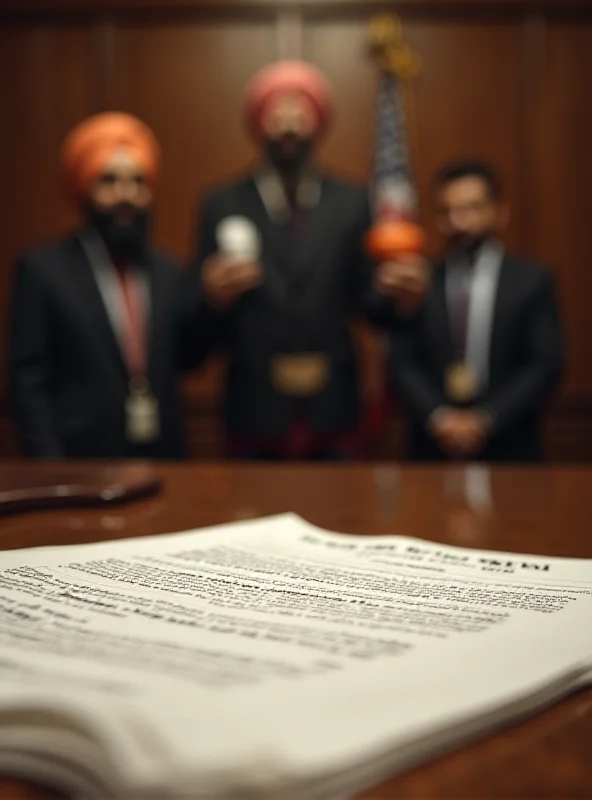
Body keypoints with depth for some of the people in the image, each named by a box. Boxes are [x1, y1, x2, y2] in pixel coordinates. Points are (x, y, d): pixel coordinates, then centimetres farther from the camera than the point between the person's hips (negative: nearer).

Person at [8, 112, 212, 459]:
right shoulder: (43, 268, -5)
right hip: (83, 464, -4)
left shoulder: (169, 272, 7)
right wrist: (52, 472, -12)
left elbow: (188, 358, 8)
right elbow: (29, 382, -7)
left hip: (164, 461, 4)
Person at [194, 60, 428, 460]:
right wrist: (213, 294, -21)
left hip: (331, 411, 1)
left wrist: (401, 296, -17)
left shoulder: (351, 203, 3)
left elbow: (366, 298, 4)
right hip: (256, 411, -1)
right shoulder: (222, 205, 0)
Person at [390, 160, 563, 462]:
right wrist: (438, 417, -14)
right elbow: (402, 361, 0)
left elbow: (545, 364, -3)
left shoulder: (533, 281, 2)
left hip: (508, 446, 0)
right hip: (434, 445, 1)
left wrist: (485, 420, -12)